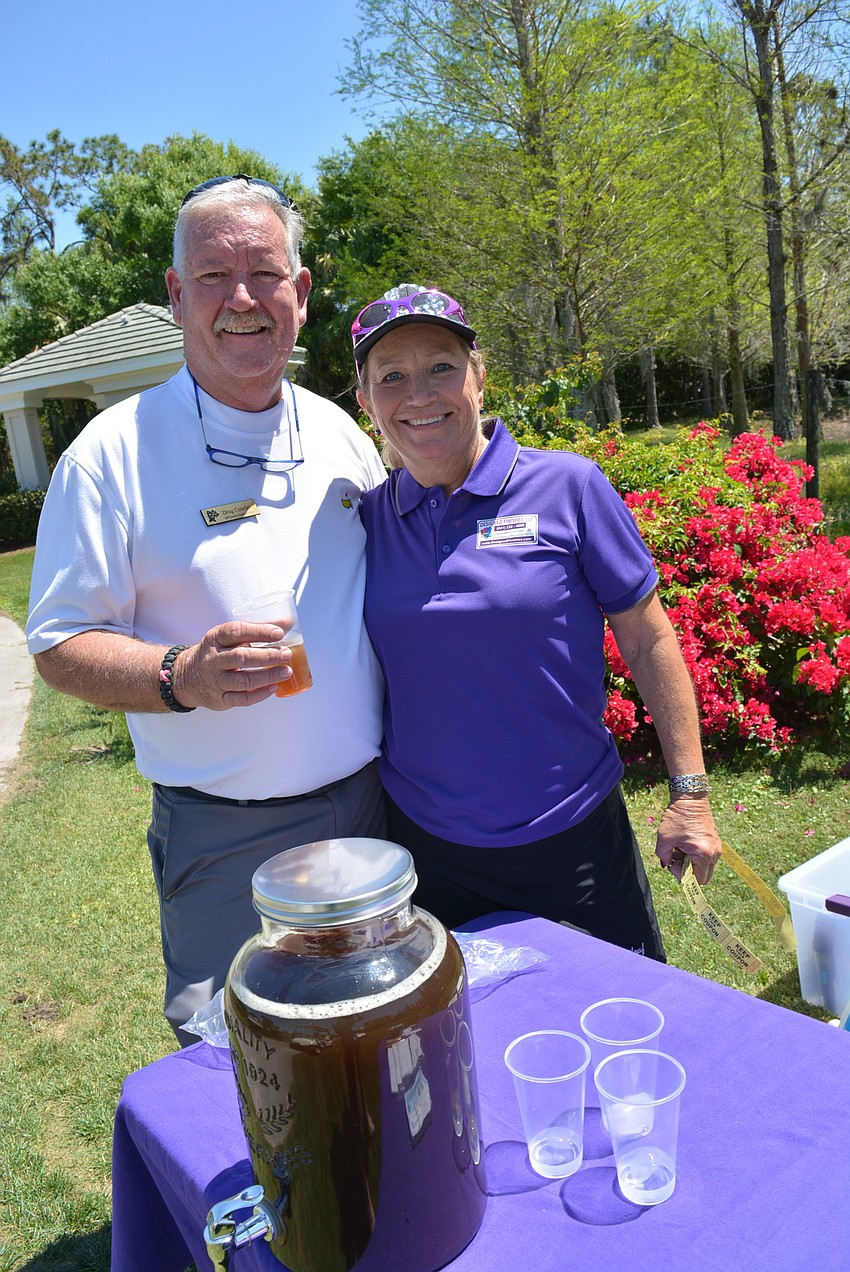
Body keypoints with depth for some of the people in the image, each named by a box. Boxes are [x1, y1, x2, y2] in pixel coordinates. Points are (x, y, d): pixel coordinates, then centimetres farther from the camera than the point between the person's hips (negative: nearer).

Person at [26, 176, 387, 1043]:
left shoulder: (339, 434, 5)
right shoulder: (115, 451, -9)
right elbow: (59, 645, -8)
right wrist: (181, 677, -27)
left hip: (369, 805, 5)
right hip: (225, 840, -4)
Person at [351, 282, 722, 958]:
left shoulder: (566, 485, -9)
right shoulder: (366, 517, -1)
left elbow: (648, 642, -5)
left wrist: (689, 792, -6)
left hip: (571, 837, -2)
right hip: (424, 843, 3)